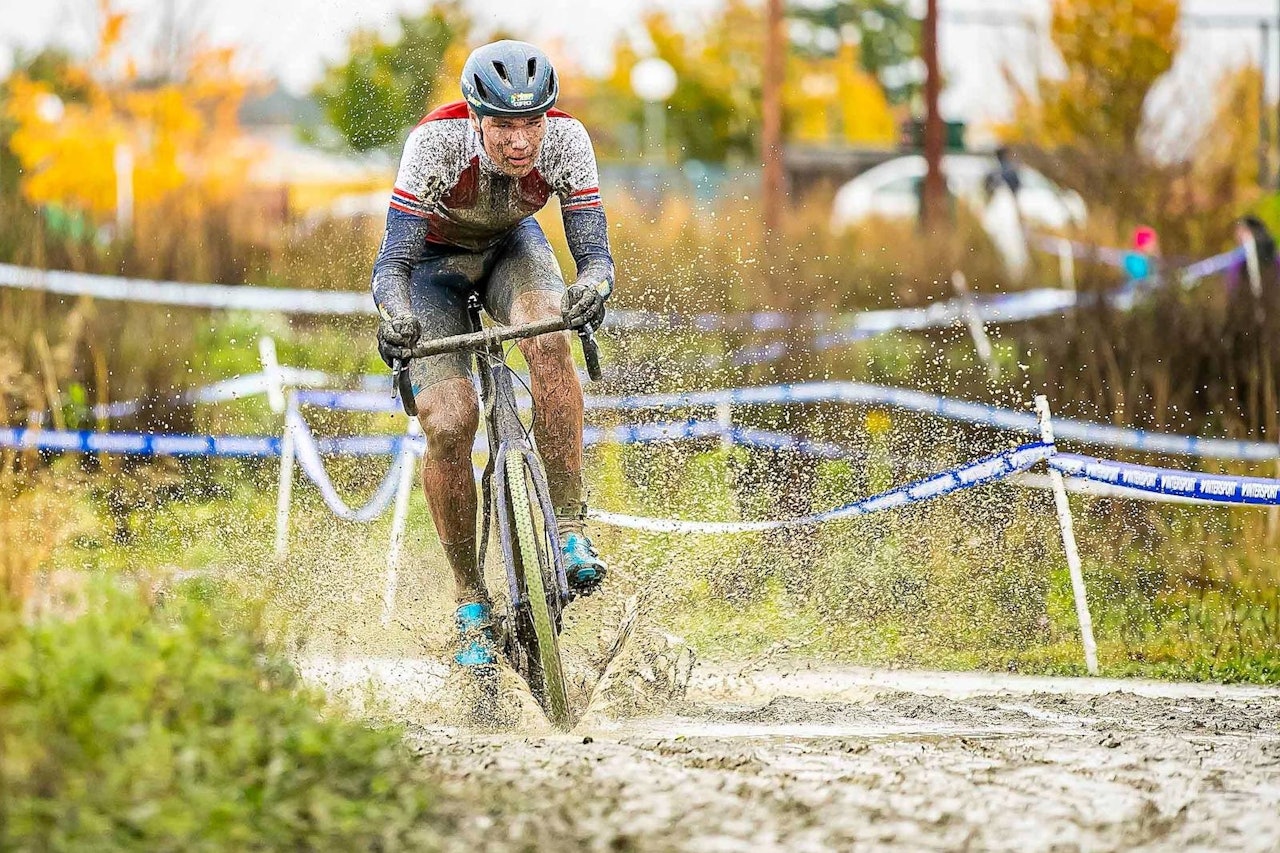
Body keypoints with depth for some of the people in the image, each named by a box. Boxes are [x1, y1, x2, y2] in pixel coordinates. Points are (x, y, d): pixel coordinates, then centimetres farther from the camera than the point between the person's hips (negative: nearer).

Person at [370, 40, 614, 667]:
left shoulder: (566, 140, -29)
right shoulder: (436, 143, -36)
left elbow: (595, 254, -30)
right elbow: (391, 264, -36)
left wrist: (592, 287, -54)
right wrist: (395, 315, -58)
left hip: (511, 246, 2)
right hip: (435, 258, -2)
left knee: (548, 336, -33)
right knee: (448, 423, -20)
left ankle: (569, 527, -24)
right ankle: (470, 604, -4)